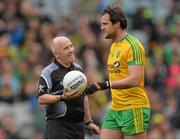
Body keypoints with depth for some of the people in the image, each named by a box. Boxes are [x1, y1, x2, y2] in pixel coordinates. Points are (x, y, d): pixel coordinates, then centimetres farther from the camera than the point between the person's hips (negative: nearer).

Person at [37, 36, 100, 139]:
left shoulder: (78, 69, 16)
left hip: (78, 124, 7)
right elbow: (41, 98, -14)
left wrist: (89, 122, 21)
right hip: (58, 124, -7)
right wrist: (62, 97, -26)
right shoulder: (48, 72, -7)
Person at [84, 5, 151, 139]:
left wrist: (106, 85, -31)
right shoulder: (114, 46, 16)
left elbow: (134, 80, -24)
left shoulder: (133, 46, -13)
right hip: (115, 109, 9)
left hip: (134, 109, -9)